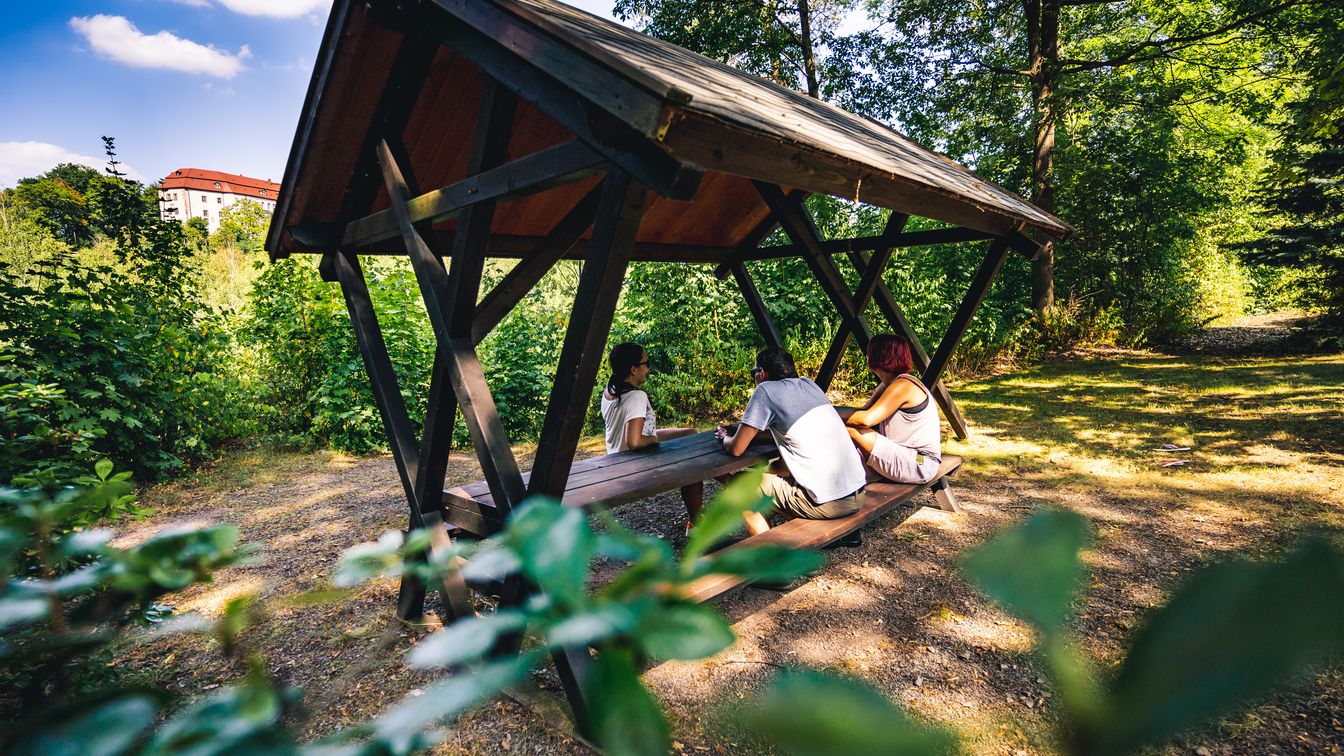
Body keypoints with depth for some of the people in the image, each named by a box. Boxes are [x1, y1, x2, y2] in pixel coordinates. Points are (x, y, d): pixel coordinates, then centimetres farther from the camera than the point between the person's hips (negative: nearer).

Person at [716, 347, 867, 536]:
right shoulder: (808, 384, 13)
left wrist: (725, 438, 17)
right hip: (857, 492, 7)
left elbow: (736, 449, -5)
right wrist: (736, 430, 24)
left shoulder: (766, 390, -7)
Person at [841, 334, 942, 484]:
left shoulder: (903, 386, -19)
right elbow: (864, 411, 7)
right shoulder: (887, 384, 13)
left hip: (919, 466, -10)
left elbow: (867, 419, -28)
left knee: (851, 429, -22)